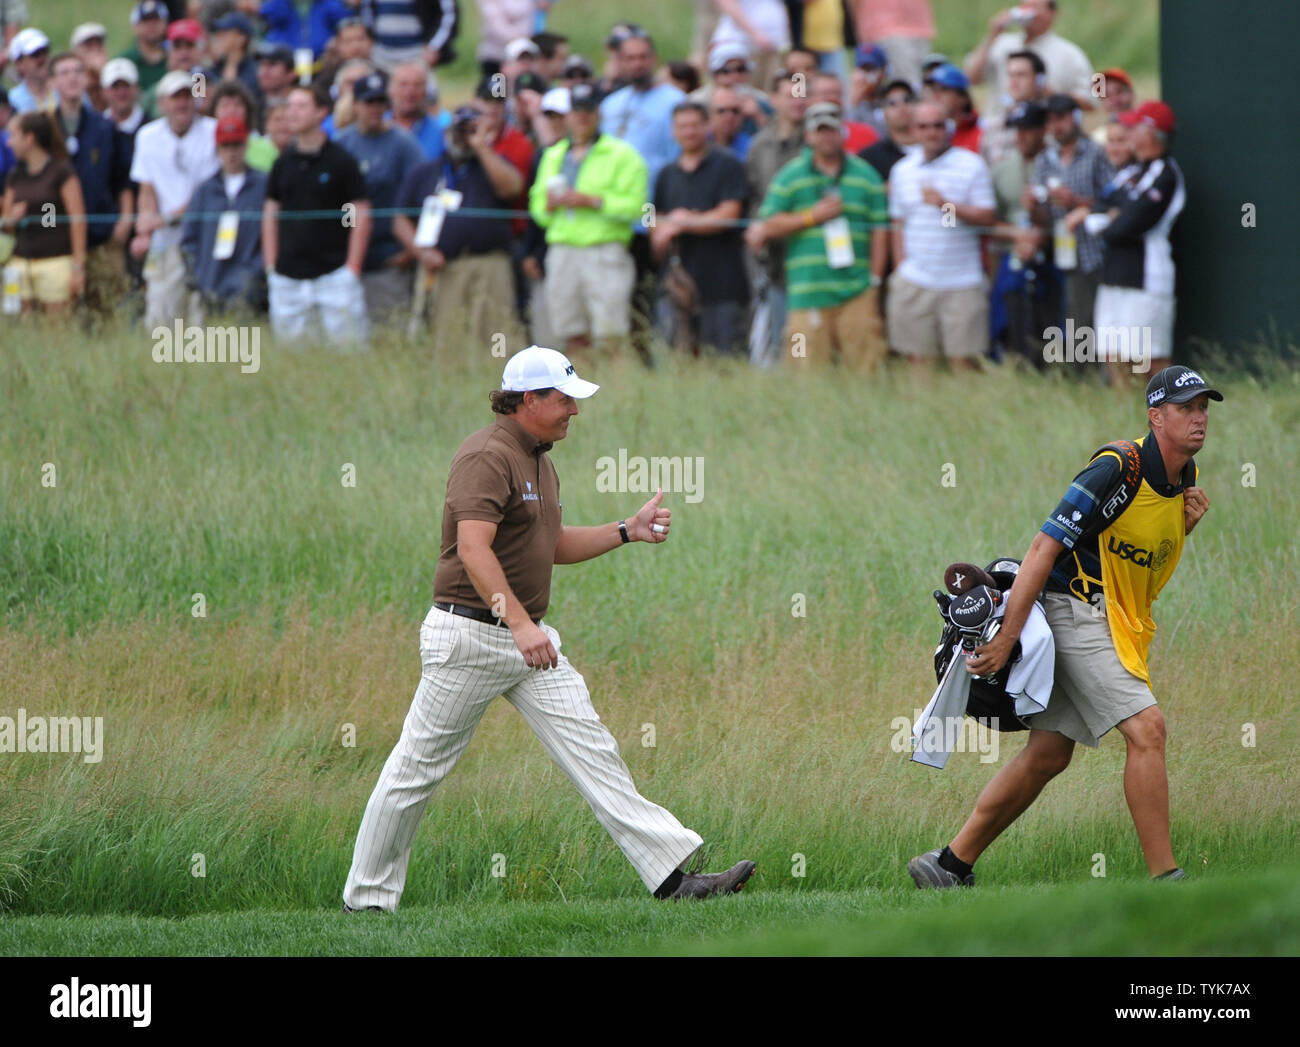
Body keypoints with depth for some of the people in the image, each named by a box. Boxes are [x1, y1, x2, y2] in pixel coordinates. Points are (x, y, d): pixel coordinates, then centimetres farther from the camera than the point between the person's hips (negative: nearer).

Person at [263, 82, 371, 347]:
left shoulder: (341, 161, -3)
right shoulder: (283, 163, 10)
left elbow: (360, 216, -3)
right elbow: (271, 214, 15)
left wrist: (352, 269, -9)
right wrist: (270, 267, 8)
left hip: (333, 273, -4)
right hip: (288, 277, 4)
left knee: (346, 345, -8)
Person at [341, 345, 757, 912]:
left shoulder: (539, 460, 15)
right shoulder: (487, 456, -17)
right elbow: (473, 549, -28)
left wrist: (629, 530, 15)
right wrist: (519, 623, -35)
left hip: (527, 636, 9)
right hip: (470, 636, -9)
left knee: (591, 750, -1)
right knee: (418, 765, 1)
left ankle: (672, 876, -7)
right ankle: (366, 901, 12)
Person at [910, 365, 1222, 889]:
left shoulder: (1183, 476, 9)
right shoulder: (1118, 468, -20)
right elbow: (1044, 547, -23)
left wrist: (1185, 524, -1)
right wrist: (1007, 638, -27)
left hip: (1115, 621, 9)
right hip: (1074, 607, -9)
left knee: (1048, 754, 9)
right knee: (1146, 728, -18)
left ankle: (951, 864, 16)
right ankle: (1164, 880, -17)